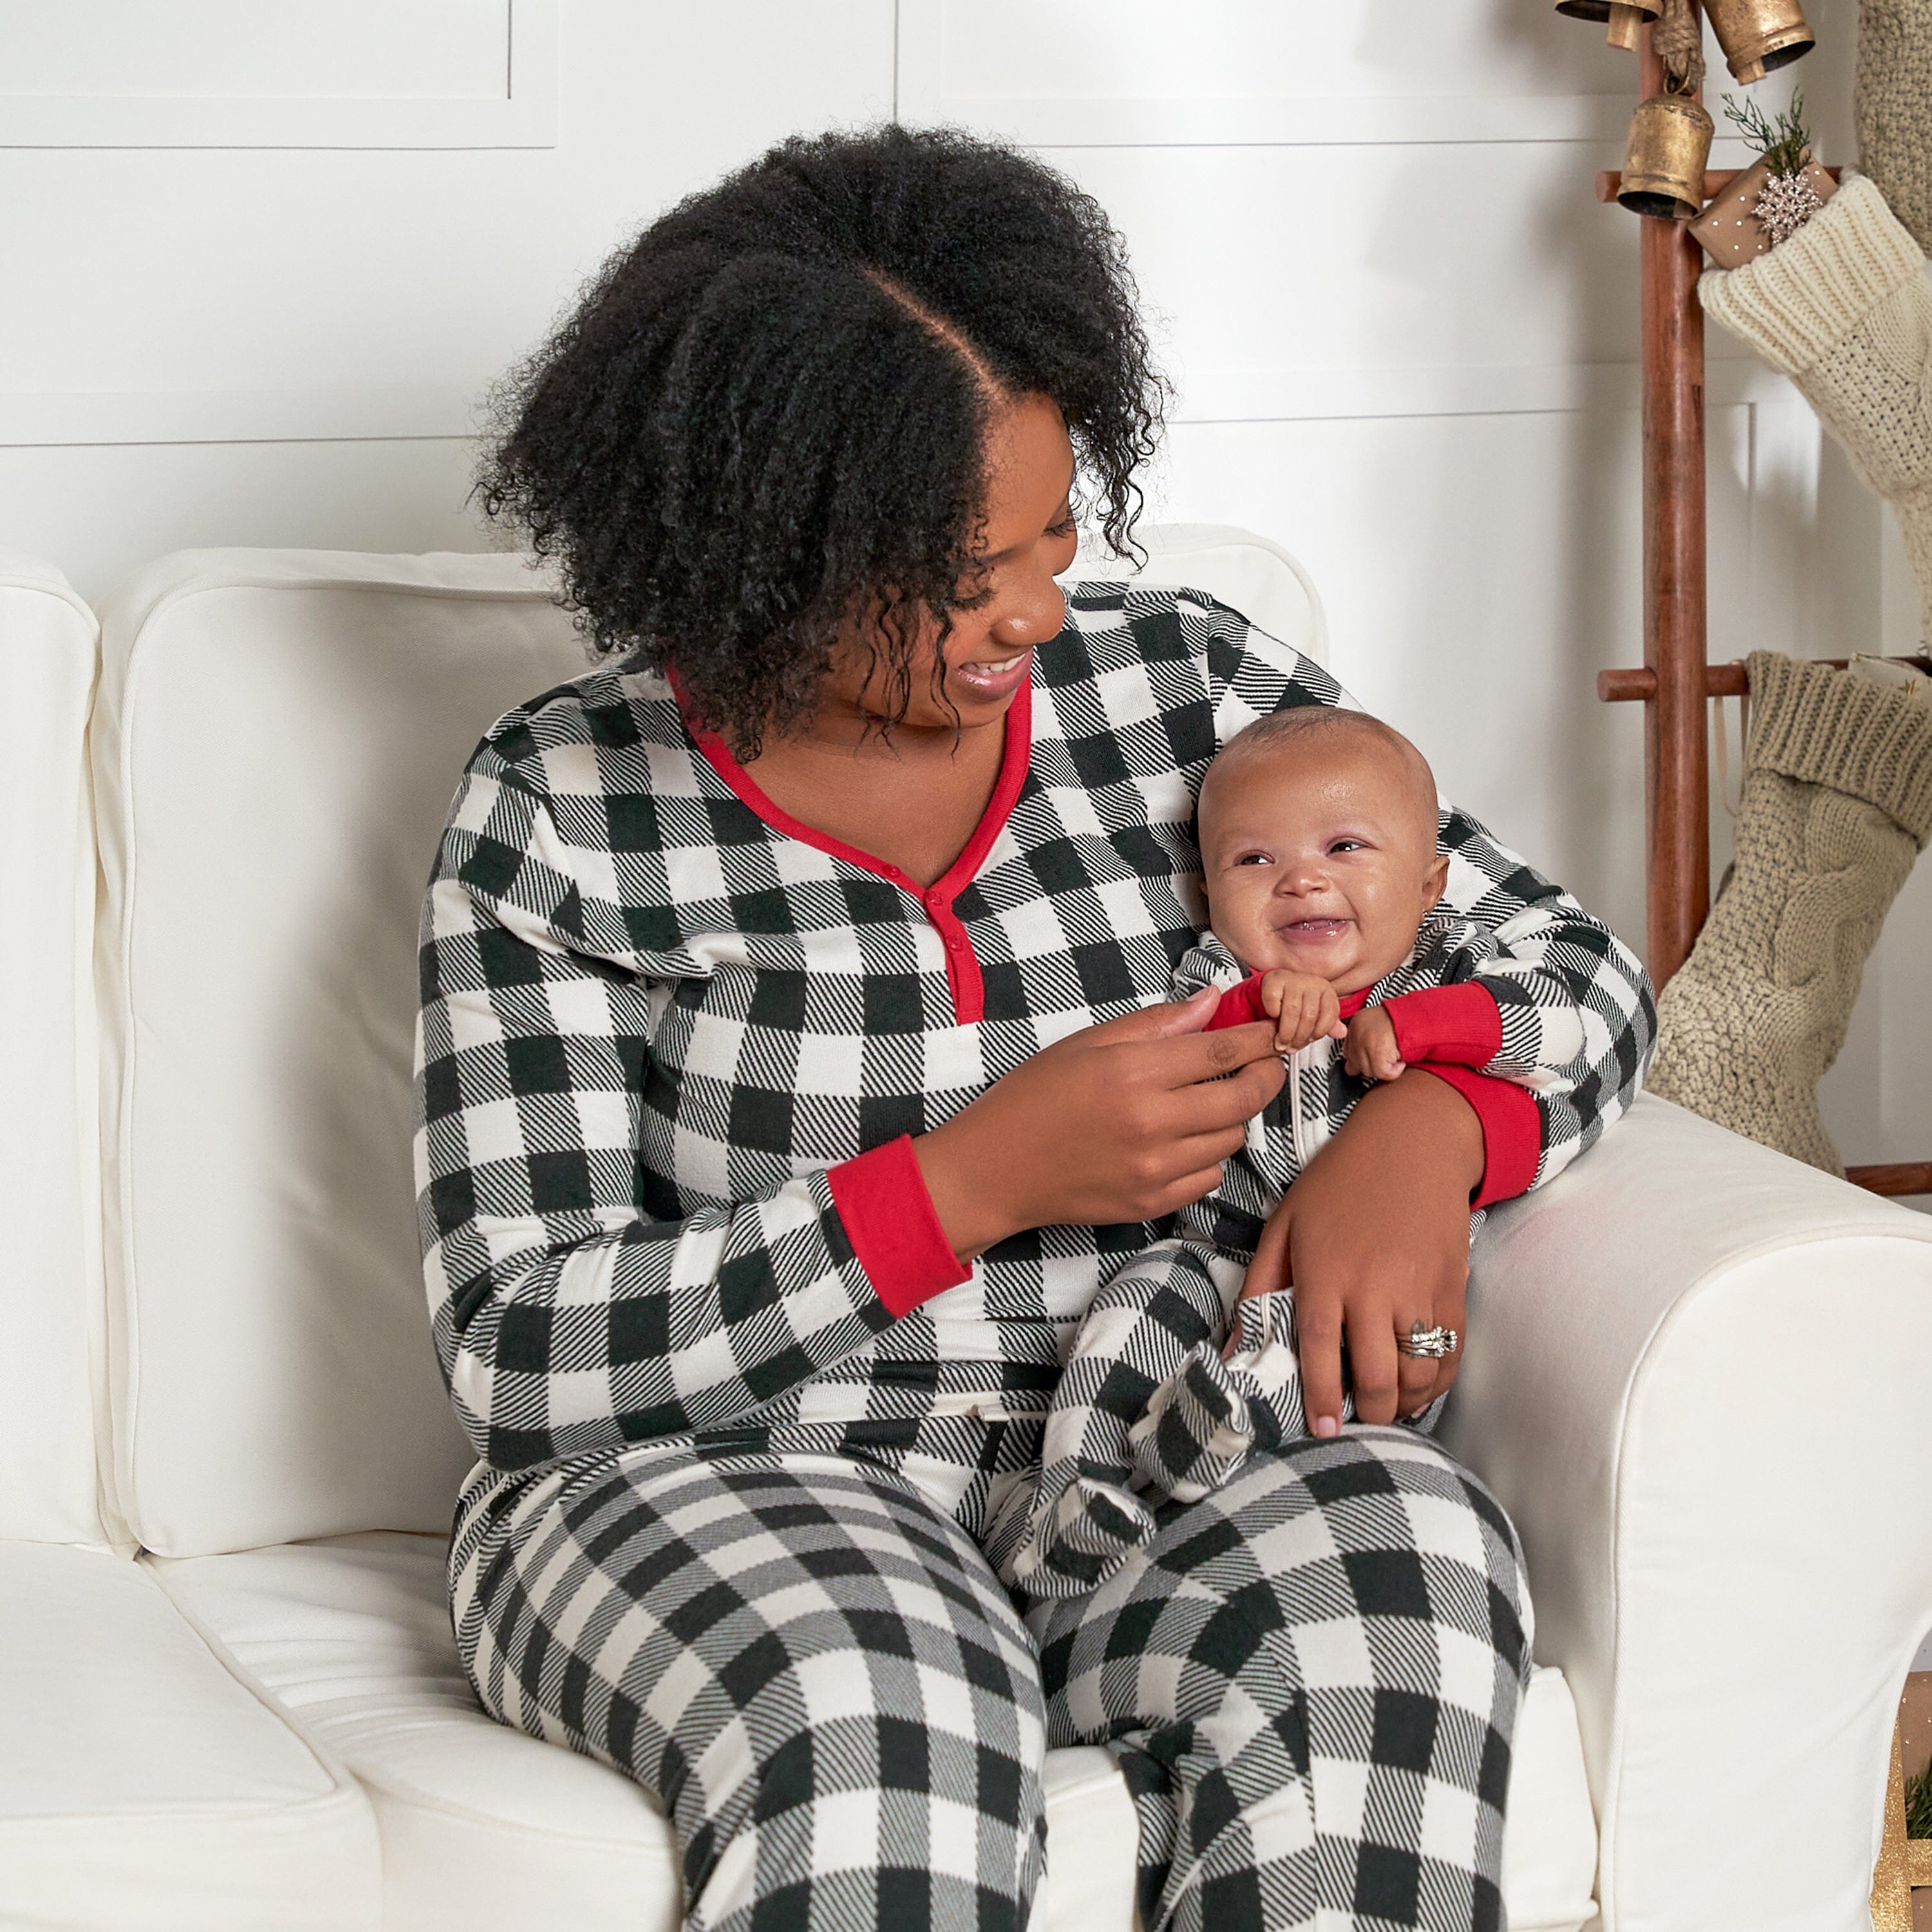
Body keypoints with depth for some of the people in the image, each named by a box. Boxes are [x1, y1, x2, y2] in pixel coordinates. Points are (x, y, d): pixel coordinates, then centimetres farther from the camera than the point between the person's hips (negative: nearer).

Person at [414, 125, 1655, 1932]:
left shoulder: (1179, 680, 6)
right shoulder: (564, 807, -3)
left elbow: (1569, 961, 12)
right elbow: (519, 1353, -8)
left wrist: (1423, 1125, -13)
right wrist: (979, 1180, -18)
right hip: (715, 1488, -3)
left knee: (1408, 1561, -32)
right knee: (874, 1717, -39)